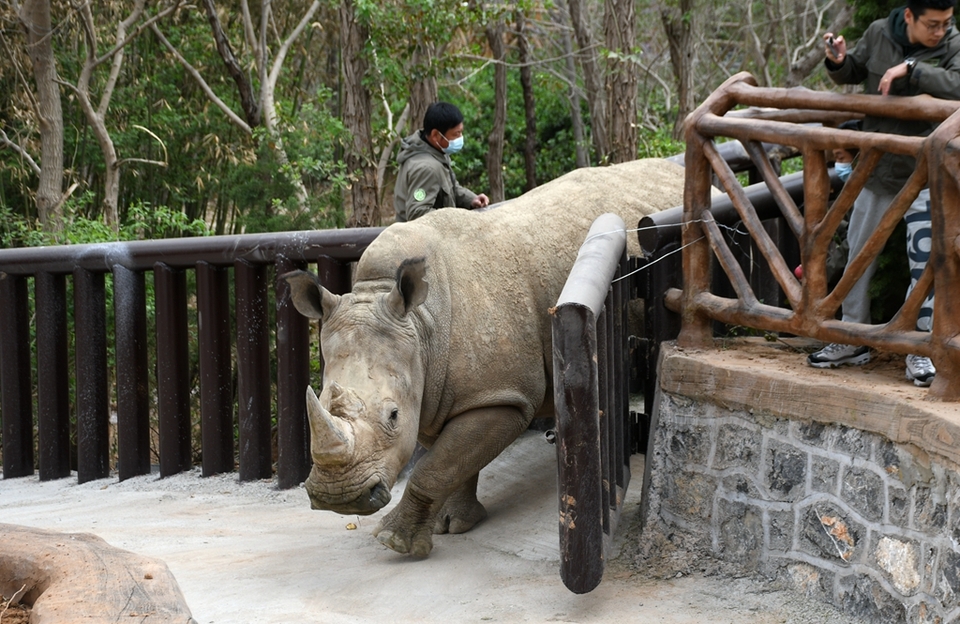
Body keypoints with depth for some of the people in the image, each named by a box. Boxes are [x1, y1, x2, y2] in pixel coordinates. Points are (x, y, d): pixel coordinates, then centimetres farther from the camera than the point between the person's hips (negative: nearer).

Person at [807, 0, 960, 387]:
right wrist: (839, 61, -6)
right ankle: (854, 339, 26)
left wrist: (909, 69, -33)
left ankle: (921, 350, 0)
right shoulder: (879, 35, -1)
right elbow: (851, 77, 15)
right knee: (859, 253, 12)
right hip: (877, 168, 4)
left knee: (925, 261, -9)